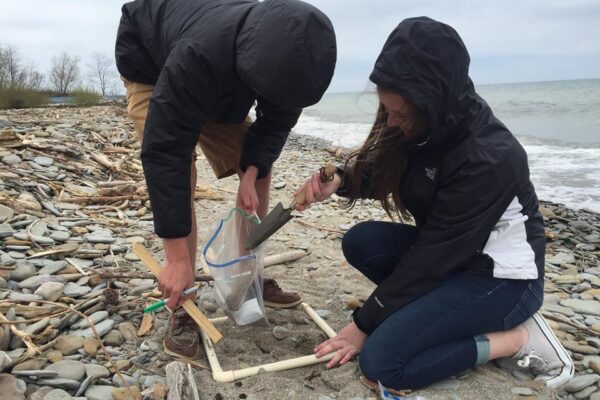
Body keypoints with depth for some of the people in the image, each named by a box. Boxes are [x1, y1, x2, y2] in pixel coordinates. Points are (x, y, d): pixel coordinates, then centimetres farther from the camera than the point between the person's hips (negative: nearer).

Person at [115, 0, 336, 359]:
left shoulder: (286, 59, -28)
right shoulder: (197, 57, -46)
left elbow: (276, 122, -12)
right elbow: (164, 155, -44)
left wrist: (251, 171, -30)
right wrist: (178, 259, -42)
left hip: (222, 85, 6)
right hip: (150, 66, -5)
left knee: (262, 169, -4)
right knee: (182, 179, -23)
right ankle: (183, 308, -12)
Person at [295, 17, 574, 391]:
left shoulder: (488, 160, -30)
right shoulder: (429, 128, -8)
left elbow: (431, 258, -25)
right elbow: (382, 174, 8)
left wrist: (363, 324, -16)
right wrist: (340, 180, -17)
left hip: (502, 277, -8)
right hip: (450, 253, 8)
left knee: (381, 362, -19)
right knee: (360, 241, -10)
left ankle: (518, 337, -5)